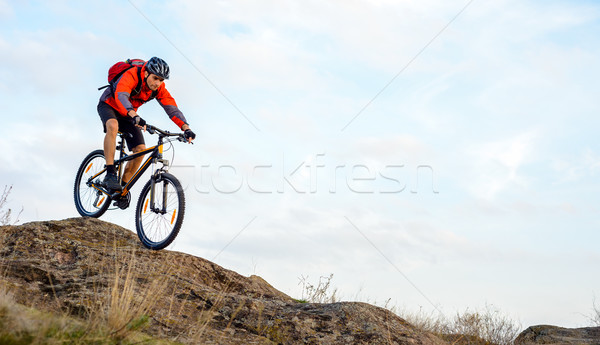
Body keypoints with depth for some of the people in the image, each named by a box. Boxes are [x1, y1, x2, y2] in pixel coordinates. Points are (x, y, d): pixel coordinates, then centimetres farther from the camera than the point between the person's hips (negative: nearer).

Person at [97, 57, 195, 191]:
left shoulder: (159, 88, -16)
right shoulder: (131, 76, -33)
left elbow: (172, 108, -21)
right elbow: (120, 96, -50)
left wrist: (186, 128, -37)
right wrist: (135, 117, -67)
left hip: (127, 115, 6)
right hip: (109, 105, -5)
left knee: (140, 149, -10)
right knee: (113, 125, -39)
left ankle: (123, 186, 3)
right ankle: (110, 173, -36)